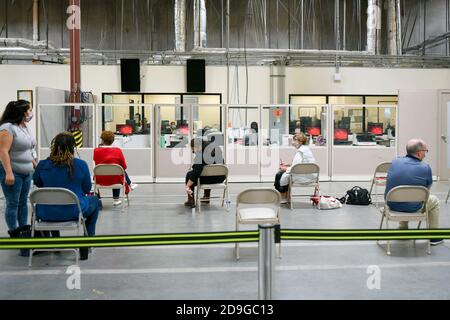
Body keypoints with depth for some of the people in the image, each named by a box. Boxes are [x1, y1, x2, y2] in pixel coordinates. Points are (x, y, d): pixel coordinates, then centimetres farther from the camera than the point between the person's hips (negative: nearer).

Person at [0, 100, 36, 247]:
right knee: (13, 203, 0)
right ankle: (14, 233, 7)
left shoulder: (25, 127, 13)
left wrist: (35, 165, 18)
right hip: (12, 173, -8)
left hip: (26, 172, 8)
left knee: (23, 202, 12)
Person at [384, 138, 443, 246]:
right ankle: (434, 236, 30)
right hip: (412, 208, -4)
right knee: (434, 201, 25)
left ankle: (402, 230, 43)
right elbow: (427, 189, 5)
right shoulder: (425, 168, -13)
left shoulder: (395, 162, -3)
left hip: (392, 205, 4)